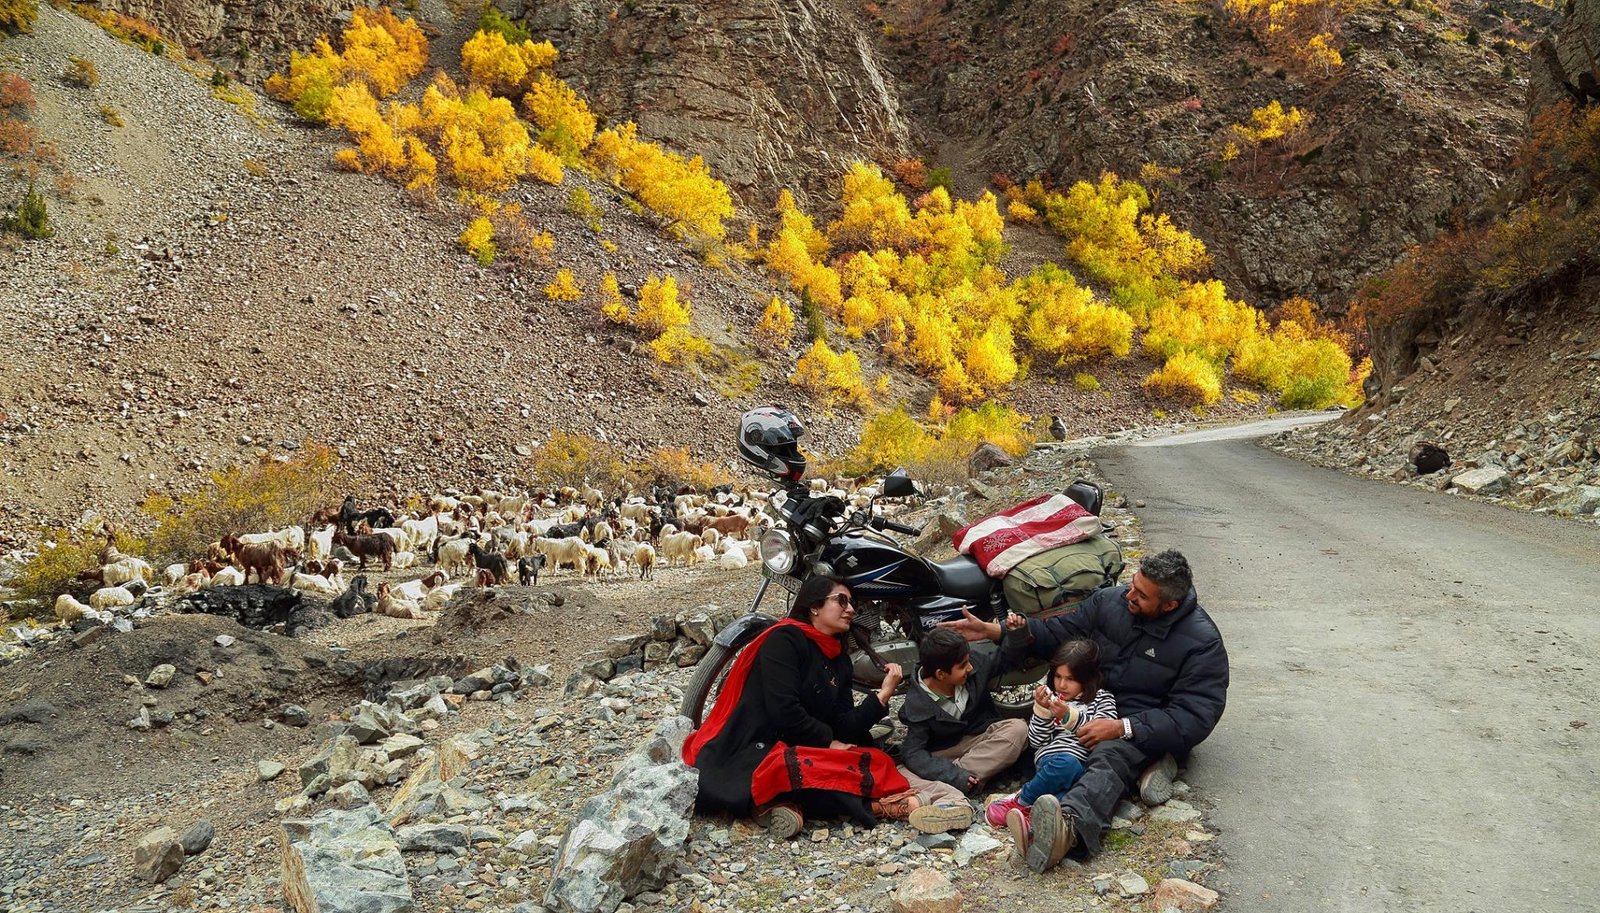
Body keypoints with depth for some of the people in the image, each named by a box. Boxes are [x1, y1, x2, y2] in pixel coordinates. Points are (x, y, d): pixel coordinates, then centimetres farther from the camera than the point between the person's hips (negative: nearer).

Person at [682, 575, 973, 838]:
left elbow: (844, 727, 6)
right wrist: (828, 743, -7)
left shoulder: (839, 659, 16)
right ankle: (900, 805, -39)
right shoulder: (784, 639, -6)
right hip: (751, 753, -8)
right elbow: (783, 711, -17)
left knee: (877, 760, -16)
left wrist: (884, 693, -4)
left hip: (799, 751, 8)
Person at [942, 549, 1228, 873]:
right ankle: (1147, 763, -19)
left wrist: (1121, 728, -28)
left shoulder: (1202, 641, -14)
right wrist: (991, 630, -4)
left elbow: (1194, 718, -19)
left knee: (1112, 757, -40)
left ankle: (1070, 825, -71)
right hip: (1096, 705, 7)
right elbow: (1055, 632, 9)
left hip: (1147, 726, -6)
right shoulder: (1109, 601, -1)